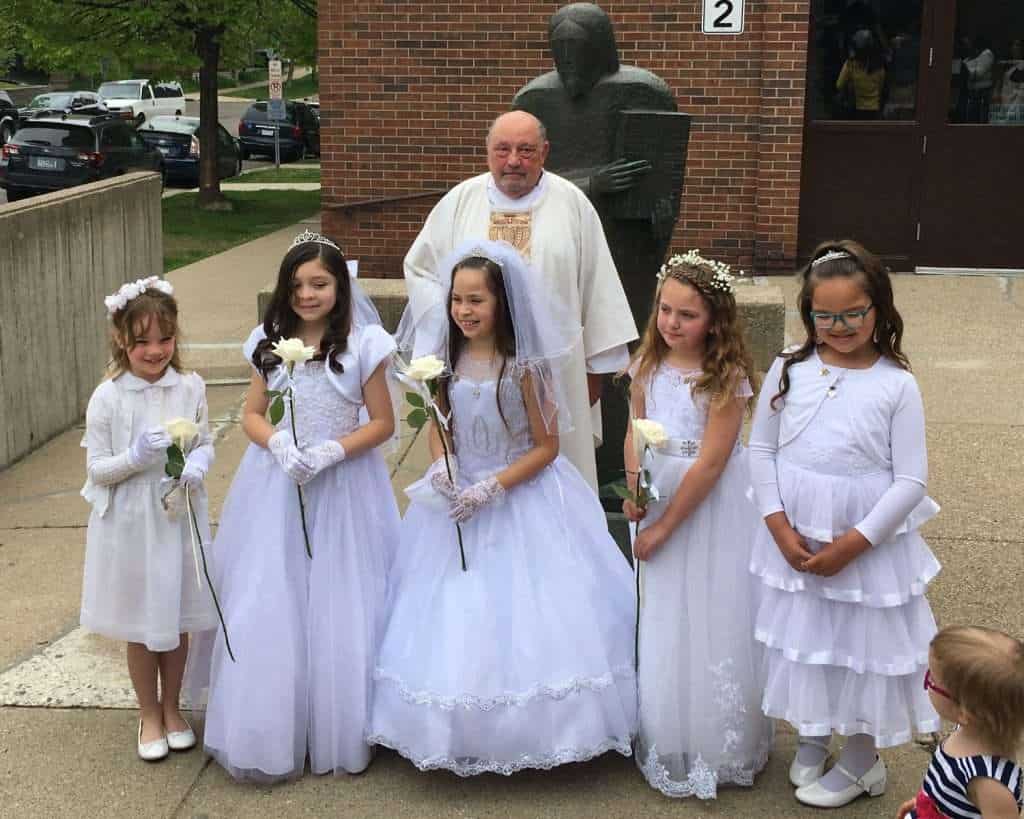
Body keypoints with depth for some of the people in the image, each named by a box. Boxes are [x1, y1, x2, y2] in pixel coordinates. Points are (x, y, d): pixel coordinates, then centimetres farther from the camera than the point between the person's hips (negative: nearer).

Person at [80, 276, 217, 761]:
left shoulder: (190, 388, -6)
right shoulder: (108, 398, -13)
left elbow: (206, 443, 6)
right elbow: (96, 469, -8)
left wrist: (197, 464, -15)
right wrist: (135, 457, -25)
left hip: (180, 520, 2)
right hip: (131, 525, -2)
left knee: (178, 622, 16)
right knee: (142, 629, 13)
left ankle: (171, 708, 37)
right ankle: (149, 715, 33)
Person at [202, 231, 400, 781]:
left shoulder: (363, 344, -6)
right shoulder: (269, 343, 3)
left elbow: (382, 423, -3)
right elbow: (251, 415, 8)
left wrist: (331, 452, -17)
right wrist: (278, 443, -14)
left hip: (344, 486, -2)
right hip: (277, 485, 3)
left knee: (340, 612, 3)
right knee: (268, 611, 3)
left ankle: (339, 736, 20)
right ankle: (267, 737, 18)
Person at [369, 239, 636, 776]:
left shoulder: (525, 366, -15)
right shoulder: (447, 359, -2)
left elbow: (547, 447, -11)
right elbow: (440, 430, 9)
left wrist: (492, 489, -19)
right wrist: (441, 470, -12)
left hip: (523, 501, -4)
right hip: (460, 497, 5)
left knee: (522, 614, -1)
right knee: (456, 619, 8)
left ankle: (530, 729, 16)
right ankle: (464, 732, 23)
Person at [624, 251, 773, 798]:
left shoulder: (726, 379, -18)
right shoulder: (649, 367, -1)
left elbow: (709, 465, -19)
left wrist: (664, 526, -16)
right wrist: (633, 485, -9)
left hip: (711, 510, -6)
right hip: (659, 496, 6)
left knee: (710, 622, 4)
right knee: (662, 624, 15)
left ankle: (716, 747, 23)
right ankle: (668, 743, 32)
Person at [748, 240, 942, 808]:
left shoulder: (896, 384, -12)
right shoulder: (789, 370, -4)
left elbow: (911, 481, -12)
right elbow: (762, 449, 1)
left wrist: (853, 543, -16)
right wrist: (780, 527, -9)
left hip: (869, 542, -3)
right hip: (794, 539, 3)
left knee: (861, 643, 10)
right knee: (801, 638, 17)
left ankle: (862, 761, 32)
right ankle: (811, 739, 42)